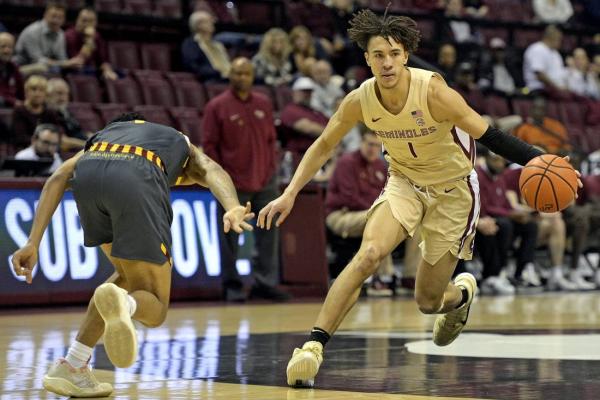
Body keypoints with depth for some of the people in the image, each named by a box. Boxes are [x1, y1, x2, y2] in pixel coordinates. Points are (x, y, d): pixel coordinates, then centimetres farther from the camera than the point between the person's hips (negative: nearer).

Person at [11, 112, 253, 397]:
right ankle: (121, 304, -27)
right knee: (153, 309, 9)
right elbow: (212, 171, 14)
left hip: (86, 174, 3)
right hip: (136, 181, -3)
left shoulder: (106, 133, 43)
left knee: (130, 277, 28)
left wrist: (33, 243, 17)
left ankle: (72, 367, 19)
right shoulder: (185, 148, 39)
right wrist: (233, 209, -8)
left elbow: (59, 178, 24)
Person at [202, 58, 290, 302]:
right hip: (233, 184, -4)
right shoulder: (217, 107, -3)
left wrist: (272, 167, 6)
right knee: (231, 236, 2)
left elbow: (271, 139, 15)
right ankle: (232, 285, 10)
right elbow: (209, 144, -4)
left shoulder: (264, 104, 11)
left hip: (265, 181, 4)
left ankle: (265, 283, 9)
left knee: (268, 233, 3)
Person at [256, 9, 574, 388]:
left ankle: (462, 291, 41)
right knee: (369, 254, -27)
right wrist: (289, 194, -8)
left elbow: (489, 135, -23)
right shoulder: (360, 100, -16)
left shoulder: (434, 92, -28)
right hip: (405, 182, 2)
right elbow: (324, 146, 0)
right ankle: (314, 346, -25)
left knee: (428, 301, 3)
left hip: (453, 189, -2)